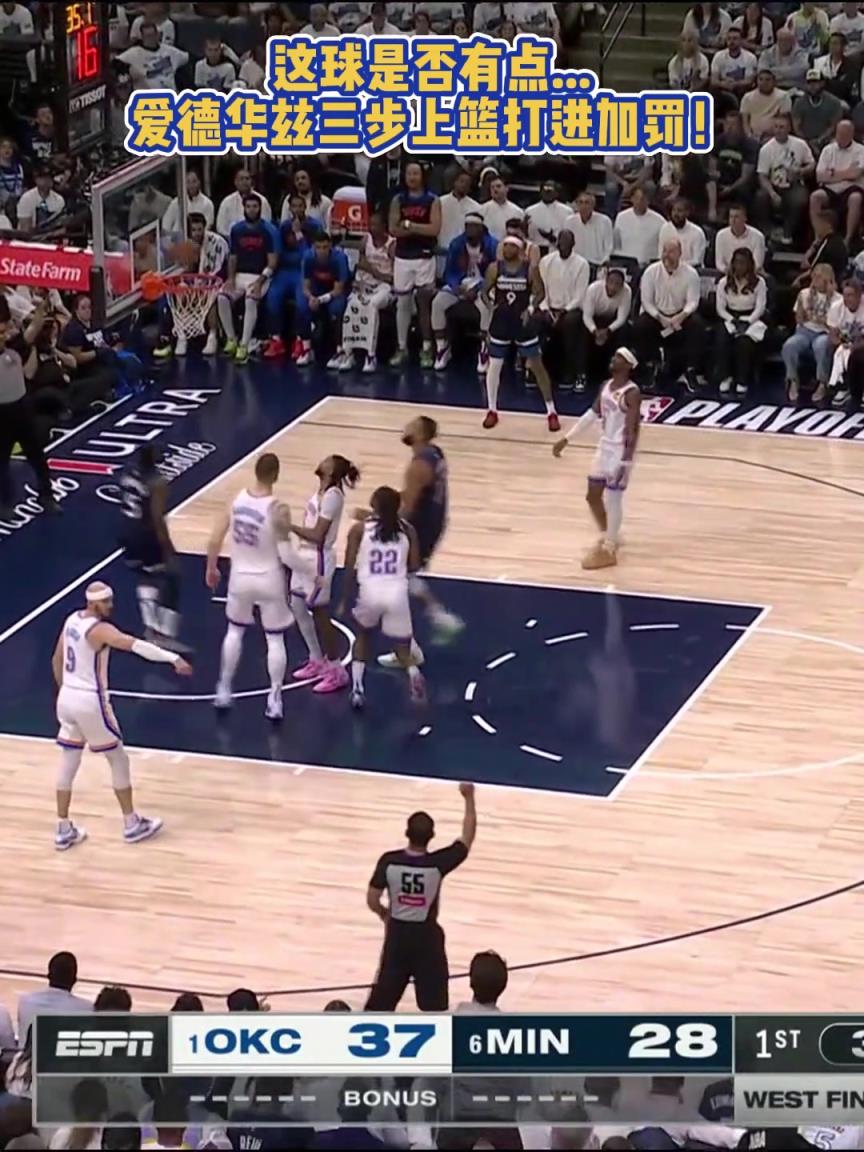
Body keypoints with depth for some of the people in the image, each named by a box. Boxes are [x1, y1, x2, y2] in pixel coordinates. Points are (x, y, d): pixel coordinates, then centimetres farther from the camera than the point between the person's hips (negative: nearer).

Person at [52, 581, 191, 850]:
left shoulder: (71, 620, 5)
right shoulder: (99, 629, -21)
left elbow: (57, 660, 17)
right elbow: (135, 644, -36)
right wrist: (173, 658, -45)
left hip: (66, 698, 8)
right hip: (90, 702, -8)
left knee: (68, 765, 15)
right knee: (118, 760, 9)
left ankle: (64, 831, 19)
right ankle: (132, 825, 18)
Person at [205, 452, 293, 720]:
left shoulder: (236, 499, -8)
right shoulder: (278, 509, -20)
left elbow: (215, 540, -4)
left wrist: (211, 568, 12)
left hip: (241, 577, 4)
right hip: (269, 580, -4)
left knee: (234, 631, 24)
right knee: (275, 639, 10)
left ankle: (224, 691, 27)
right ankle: (274, 700, 10)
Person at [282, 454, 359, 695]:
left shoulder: (332, 495, -22)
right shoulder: (321, 491, 7)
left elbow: (317, 535, -24)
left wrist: (290, 526, -20)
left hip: (318, 559, -10)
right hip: (305, 556, 10)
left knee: (320, 614, -1)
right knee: (298, 609, 17)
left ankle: (336, 671, 9)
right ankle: (317, 661, 31)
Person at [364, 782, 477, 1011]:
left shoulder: (389, 861, -16)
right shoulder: (438, 864, -21)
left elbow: (372, 900, -9)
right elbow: (467, 838, -8)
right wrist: (469, 798, -1)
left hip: (397, 933, 2)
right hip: (426, 936, -2)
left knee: (383, 993, 16)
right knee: (433, 1001, 10)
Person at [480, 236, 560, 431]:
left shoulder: (530, 269, -8)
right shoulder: (494, 268, -4)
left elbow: (540, 293, -3)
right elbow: (485, 291, 3)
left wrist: (531, 309, -20)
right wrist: (489, 304, -18)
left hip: (523, 322, -2)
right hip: (500, 321, 2)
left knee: (537, 366, 2)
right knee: (494, 365, 6)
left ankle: (551, 412, 10)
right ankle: (492, 410, 22)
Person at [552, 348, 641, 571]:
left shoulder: (631, 393, -19)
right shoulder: (606, 386, 7)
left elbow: (633, 429, -23)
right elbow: (592, 414, 16)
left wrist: (626, 462, -29)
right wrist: (566, 438, 15)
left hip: (621, 451, -9)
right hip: (604, 447, 9)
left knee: (613, 500, -1)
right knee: (593, 496, 16)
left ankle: (608, 551, 10)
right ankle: (607, 537, 35)